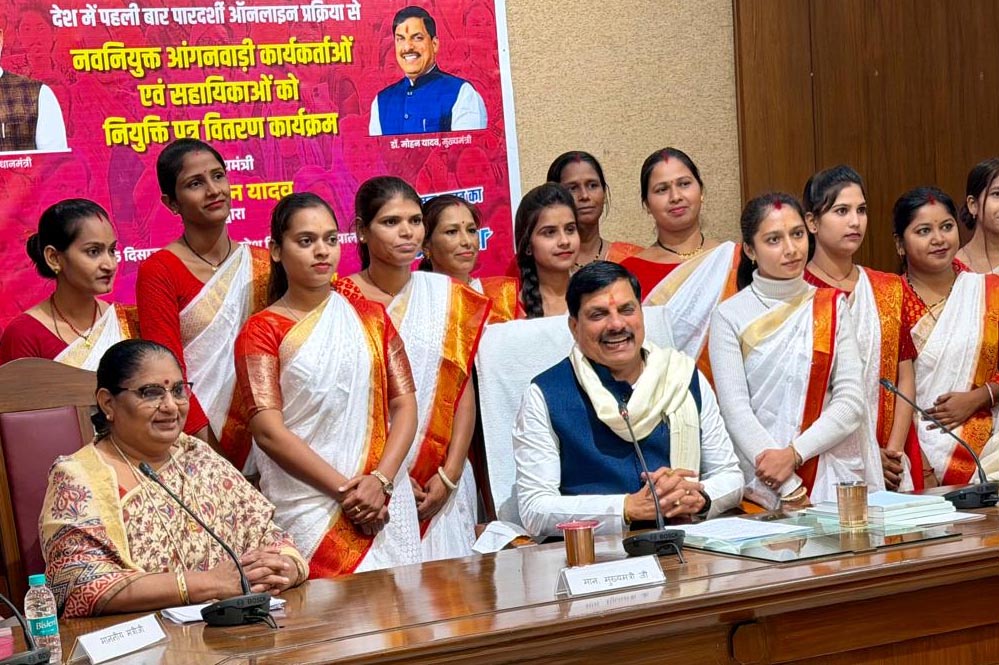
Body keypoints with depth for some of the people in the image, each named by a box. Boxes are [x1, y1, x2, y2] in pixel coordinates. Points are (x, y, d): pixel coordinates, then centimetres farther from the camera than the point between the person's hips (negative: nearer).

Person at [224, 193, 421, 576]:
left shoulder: (370, 318, 15)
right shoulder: (262, 331, 3)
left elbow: (404, 404, 8)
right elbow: (268, 432, -7)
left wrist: (380, 480, -9)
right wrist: (346, 490, -12)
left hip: (387, 504, 4)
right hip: (309, 510, -4)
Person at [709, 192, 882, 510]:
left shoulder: (831, 306, 11)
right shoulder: (729, 316, 3)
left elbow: (851, 402, 4)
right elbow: (735, 411, -5)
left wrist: (794, 453, -11)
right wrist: (792, 491, -13)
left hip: (835, 481, 2)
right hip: (761, 485, -2)